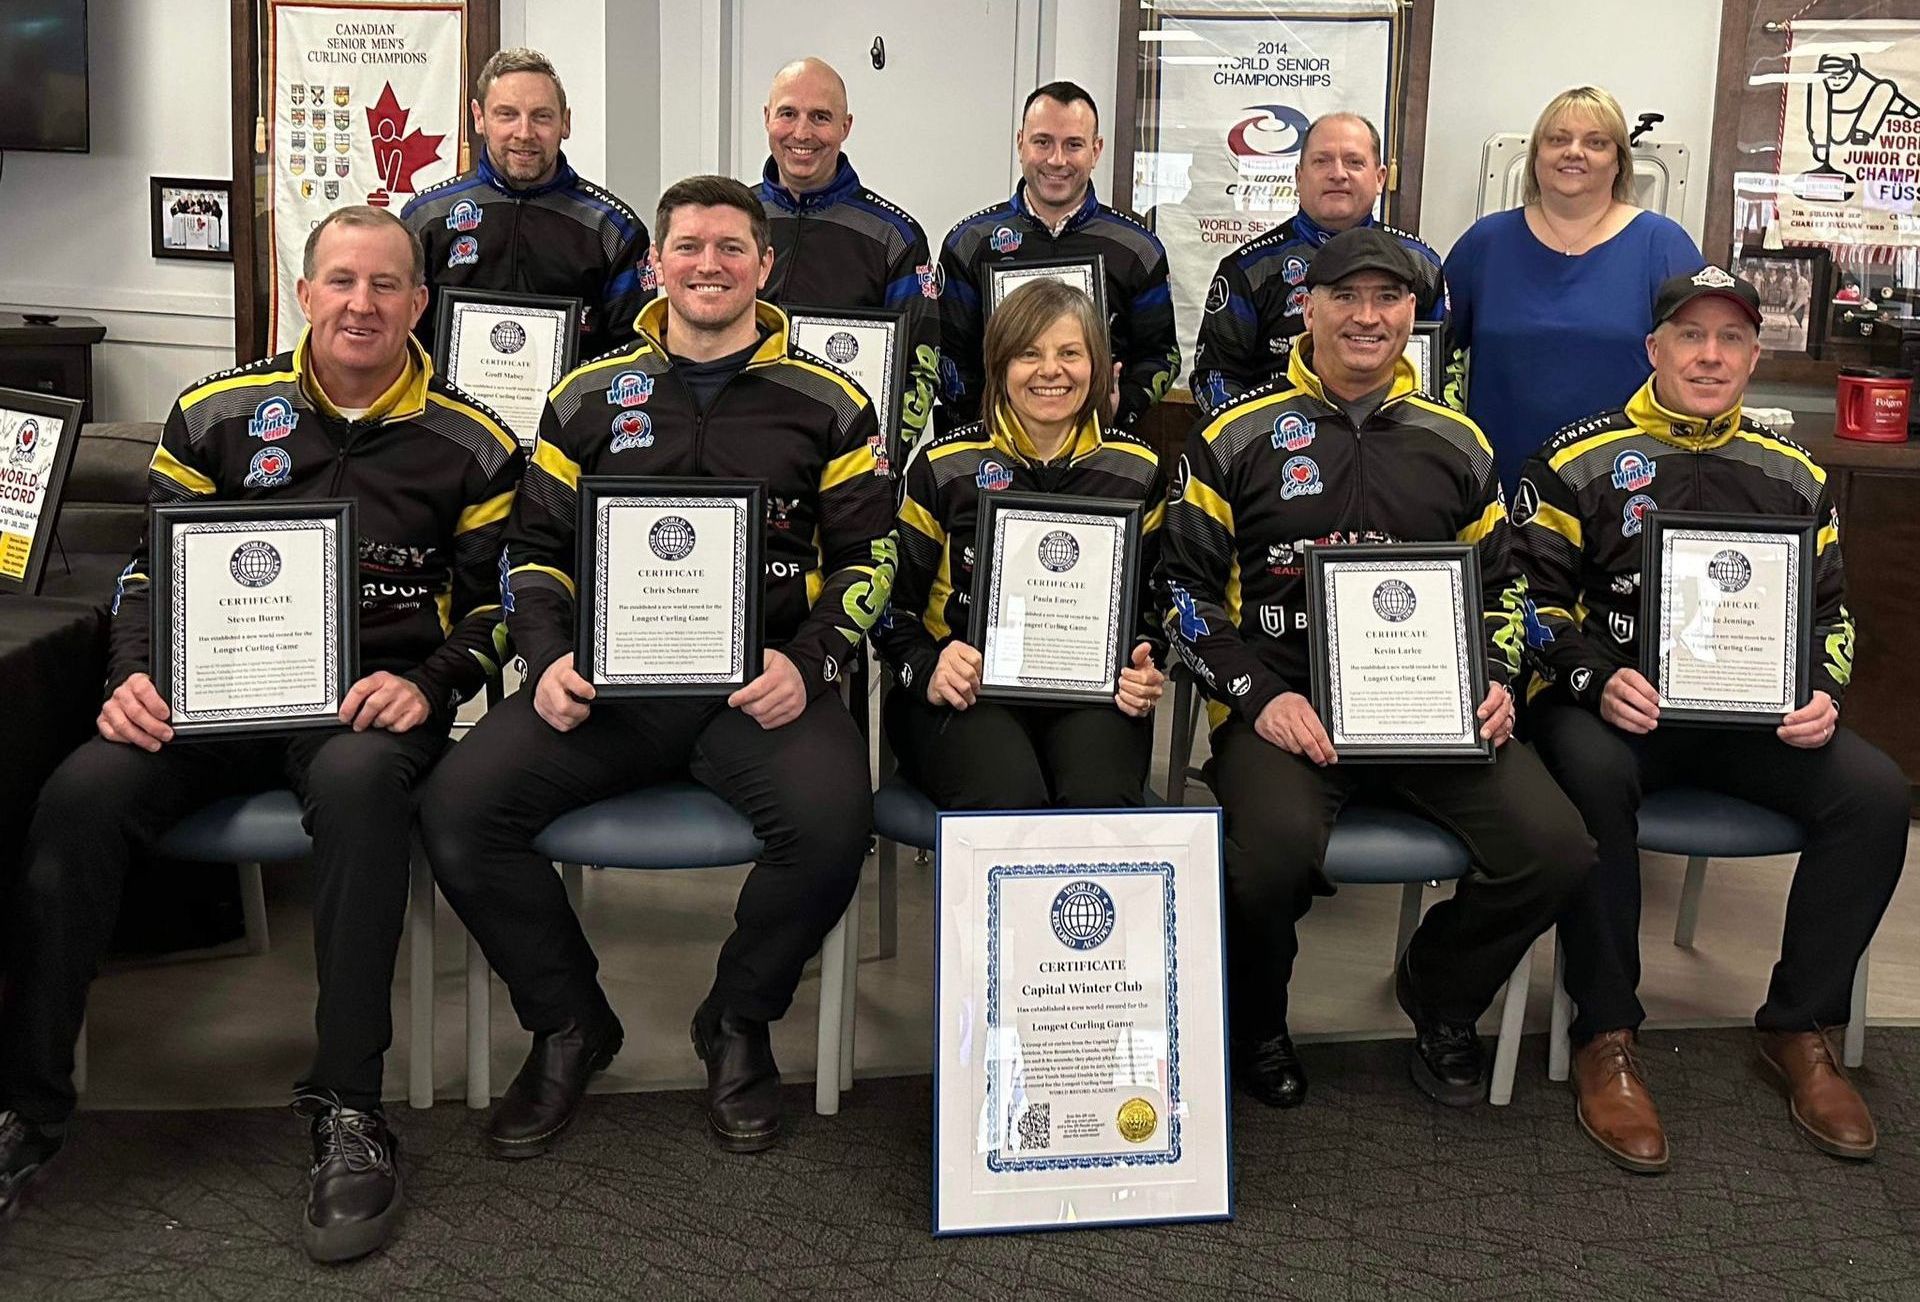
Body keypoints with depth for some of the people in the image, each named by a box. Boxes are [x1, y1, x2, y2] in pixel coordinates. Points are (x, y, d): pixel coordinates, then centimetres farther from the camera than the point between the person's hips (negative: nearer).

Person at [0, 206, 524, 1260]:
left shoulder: (468, 444, 7)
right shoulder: (218, 414, 12)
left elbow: (497, 599, 8)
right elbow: (151, 568, 13)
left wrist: (429, 683, -11)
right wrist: (135, 678, -5)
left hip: (369, 697, -2)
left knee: (356, 781, -38)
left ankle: (348, 1112, -30)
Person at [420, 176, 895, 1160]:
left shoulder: (826, 404, 10)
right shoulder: (590, 396, 15)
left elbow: (869, 554, 8)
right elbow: (534, 546, 17)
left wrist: (808, 664, -9)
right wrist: (550, 659, -2)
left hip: (761, 680, -1)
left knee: (830, 820, -32)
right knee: (457, 809, -21)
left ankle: (738, 1023, 0)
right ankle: (569, 1024, 5)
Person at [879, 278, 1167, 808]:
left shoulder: (1138, 471, 9)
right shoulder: (944, 467, 3)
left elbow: (1152, 599, 19)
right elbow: (894, 601, 7)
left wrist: (1143, 672, -2)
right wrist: (927, 673, -13)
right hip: (970, 690, -1)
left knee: (1100, 799, -32)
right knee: (1007, 800, -33)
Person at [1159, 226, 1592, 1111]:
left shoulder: (1456, 444, 15)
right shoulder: (1238, 437, 4)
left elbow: (1498, 588, 22)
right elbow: (1187, 587, 2)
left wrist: (1494, 684, 2)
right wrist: (1259, 697, -11)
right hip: (1283, 701, -3)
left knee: (1554, 848, -18)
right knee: (1277, 848, -34)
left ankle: (1438, 999, 14)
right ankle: (1253, 1028, 1)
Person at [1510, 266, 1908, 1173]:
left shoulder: (1793, 476, 14)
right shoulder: (1578, 461, 2)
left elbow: (1830, 613, 18)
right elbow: (1533, 598, -1)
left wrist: (1821, 693, -4)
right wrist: (1600, 680, -18)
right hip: (1612, 701, -4)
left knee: (1875, 792, -21)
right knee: (1591, 776, -37)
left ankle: (1800, 1029, -2)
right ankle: (1605, 1039, -22)